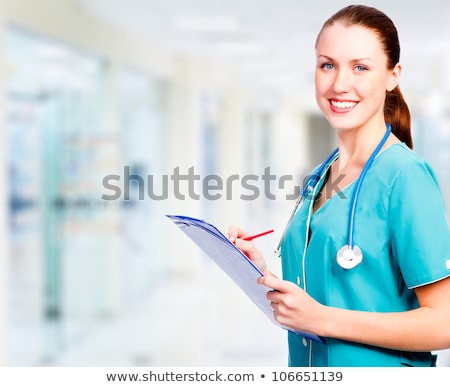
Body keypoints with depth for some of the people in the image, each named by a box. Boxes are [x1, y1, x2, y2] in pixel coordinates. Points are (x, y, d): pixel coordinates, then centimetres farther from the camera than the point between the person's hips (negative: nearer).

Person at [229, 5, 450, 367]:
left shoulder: (405, 176, -16)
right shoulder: (319, 179, 5)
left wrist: (322, 319, -23)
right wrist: (265, 274, -3)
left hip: (377, 367, -6)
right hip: (309, 365, 7)